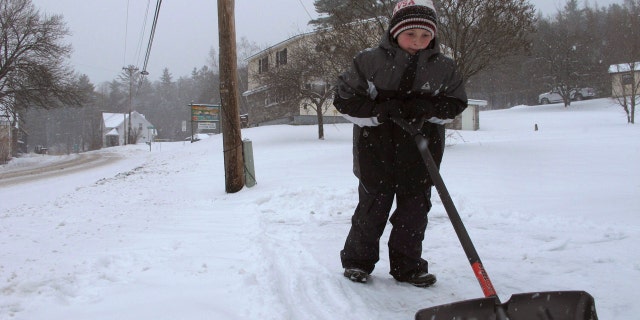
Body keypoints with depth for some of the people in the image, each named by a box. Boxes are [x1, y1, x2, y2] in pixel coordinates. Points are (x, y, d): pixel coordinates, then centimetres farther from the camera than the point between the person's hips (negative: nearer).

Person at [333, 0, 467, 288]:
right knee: (372, 207, 7)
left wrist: (428, 108, -15)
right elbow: (344, 98, -7)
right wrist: (380, 111, -22)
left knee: (415, 210, 8)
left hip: (420, 154, 3)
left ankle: (407, 266, 23)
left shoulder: (443, 68, -2)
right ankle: (357, 259, 25)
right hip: (377, 152, -2)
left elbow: (457, 102, 6)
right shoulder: (369, 61, -10)